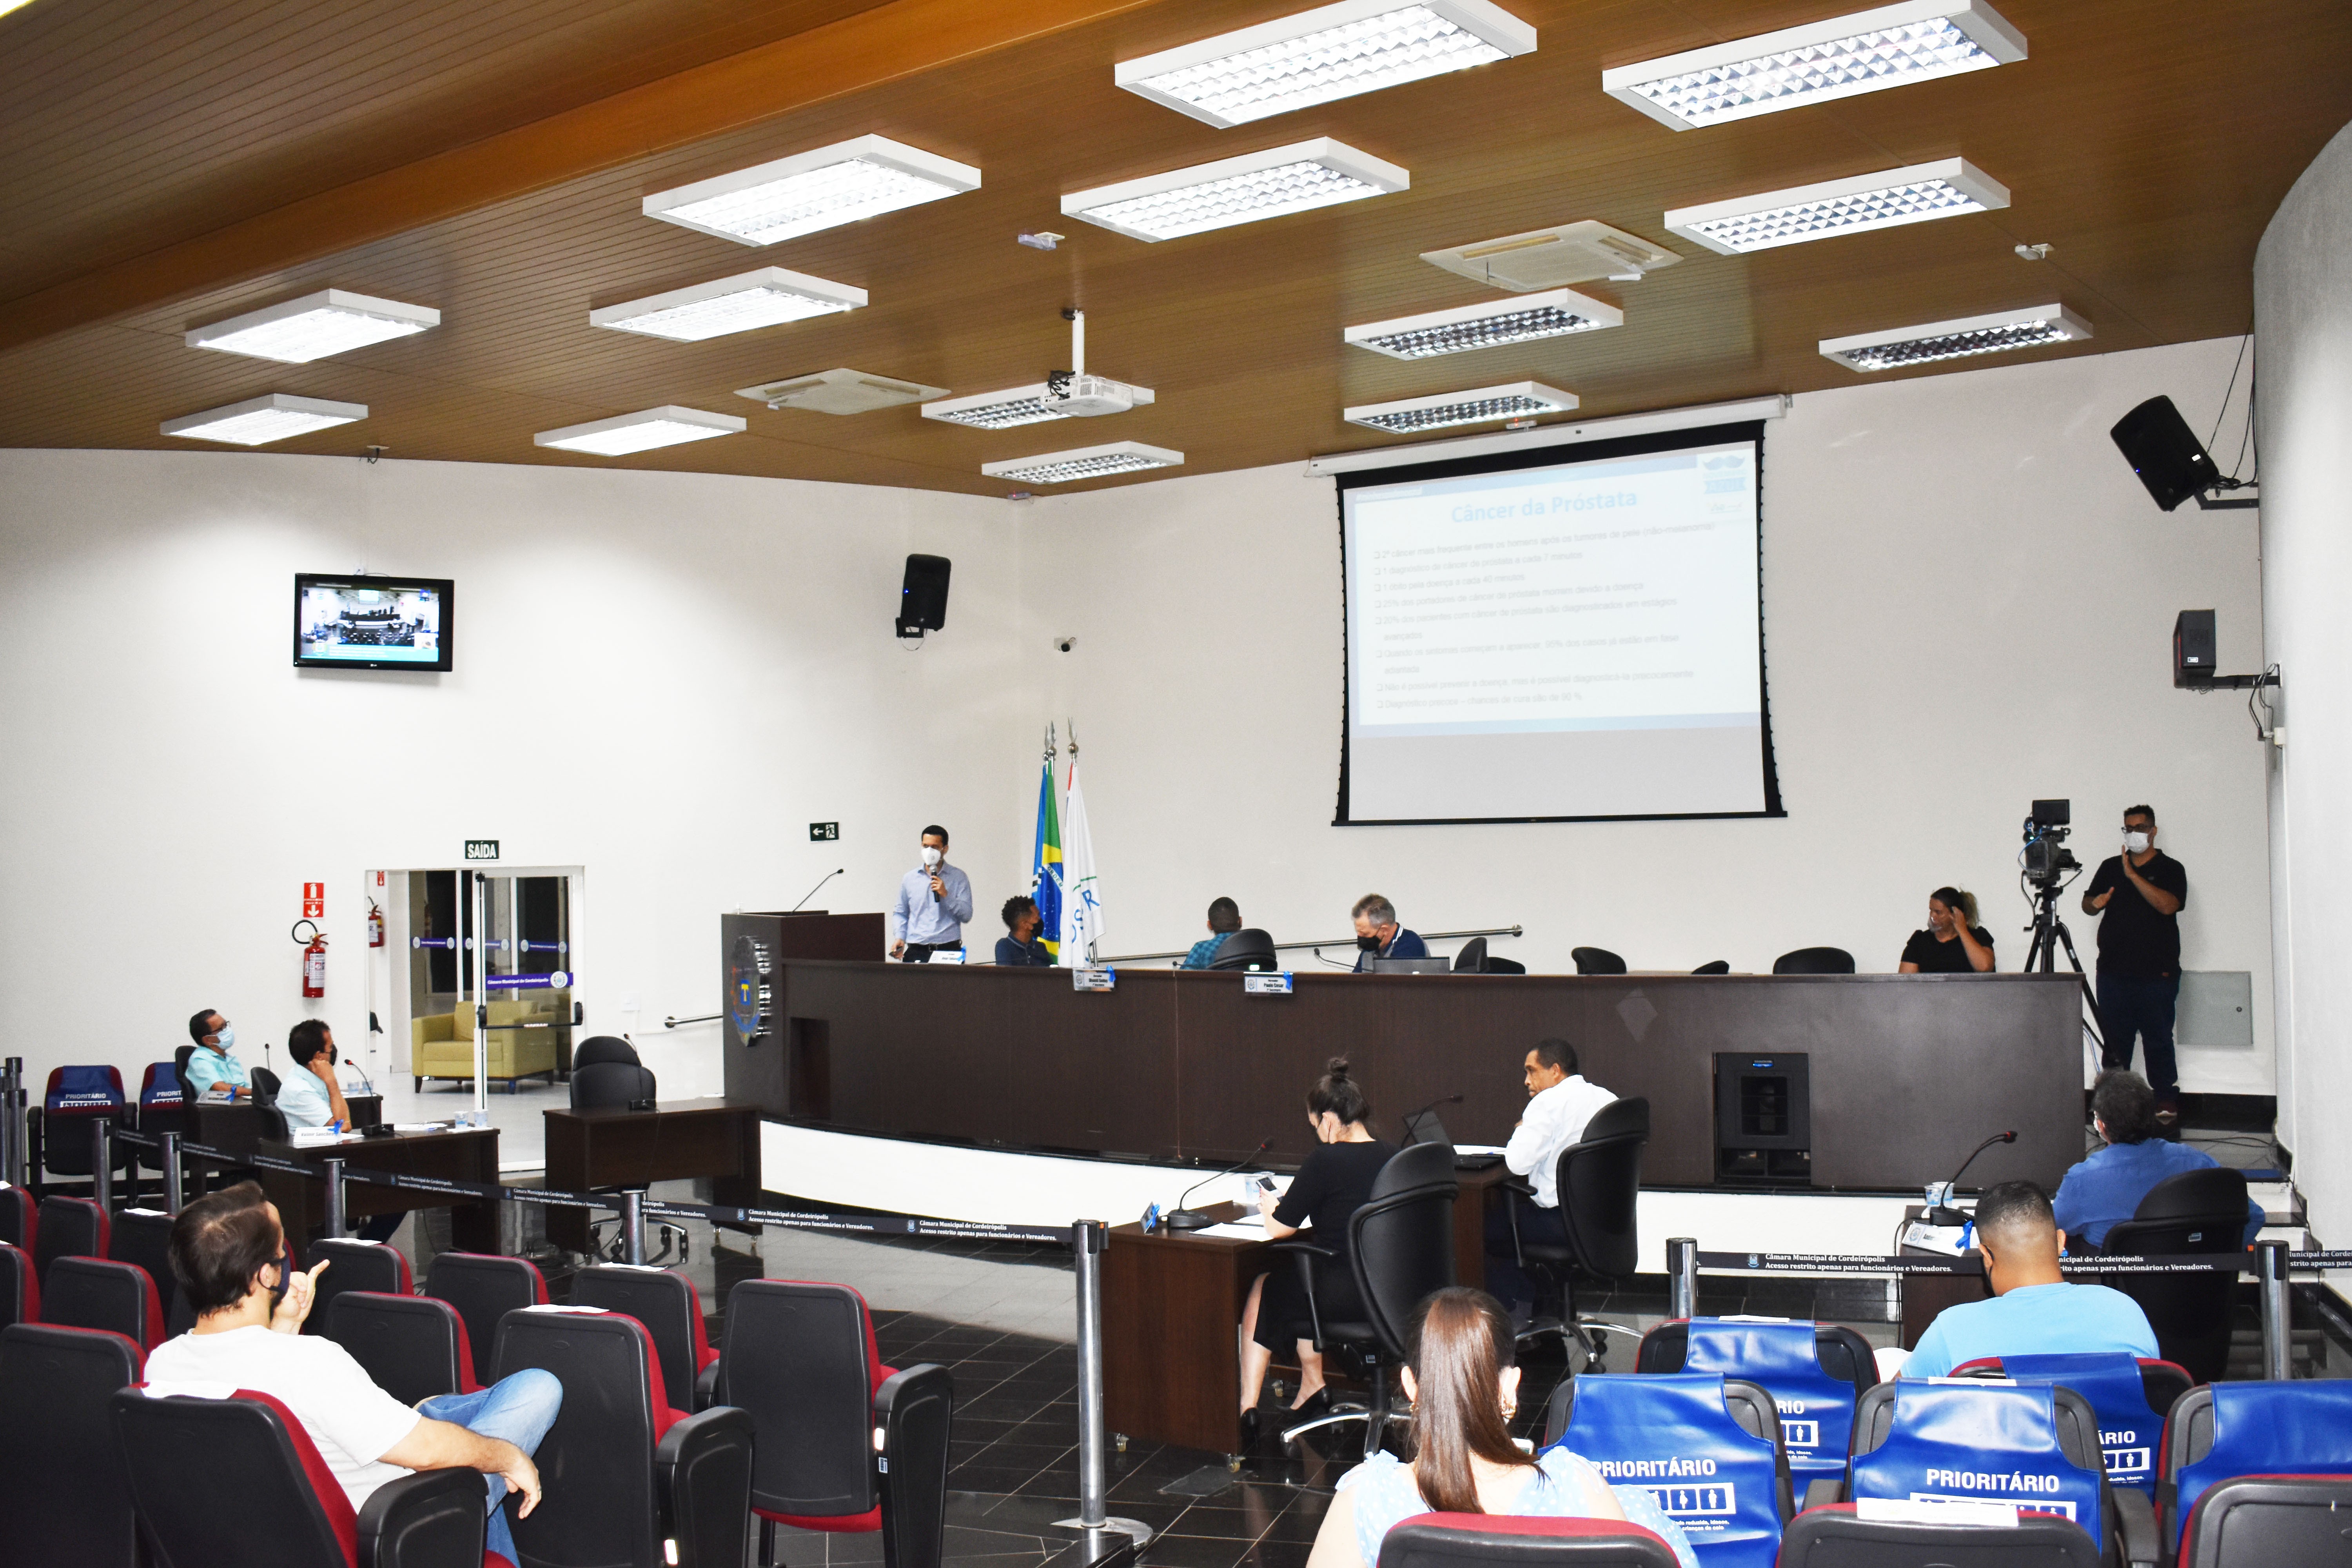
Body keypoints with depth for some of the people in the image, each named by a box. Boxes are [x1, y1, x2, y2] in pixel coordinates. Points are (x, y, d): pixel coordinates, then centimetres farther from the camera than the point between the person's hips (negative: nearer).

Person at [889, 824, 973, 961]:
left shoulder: (959, 878, 6)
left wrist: (946, 895, -11)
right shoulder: (910, 878, 13)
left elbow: (967, 915, 0)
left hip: (948, 950, -2)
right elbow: (900, 913, 20)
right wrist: (899, 937, 4)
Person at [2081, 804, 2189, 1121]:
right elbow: (2087, 904, 18)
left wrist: (2133, 875, -18)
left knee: (2158, 1040, -2)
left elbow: (2168, 905, -14)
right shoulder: (2110, 867, 15)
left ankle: (2166, 1103, 6)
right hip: (2113, 972, 3)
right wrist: (2095, 902, -6)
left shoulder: (2170, 869, 3)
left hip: (2157, 973, -3)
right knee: (2115, 1040, 4)